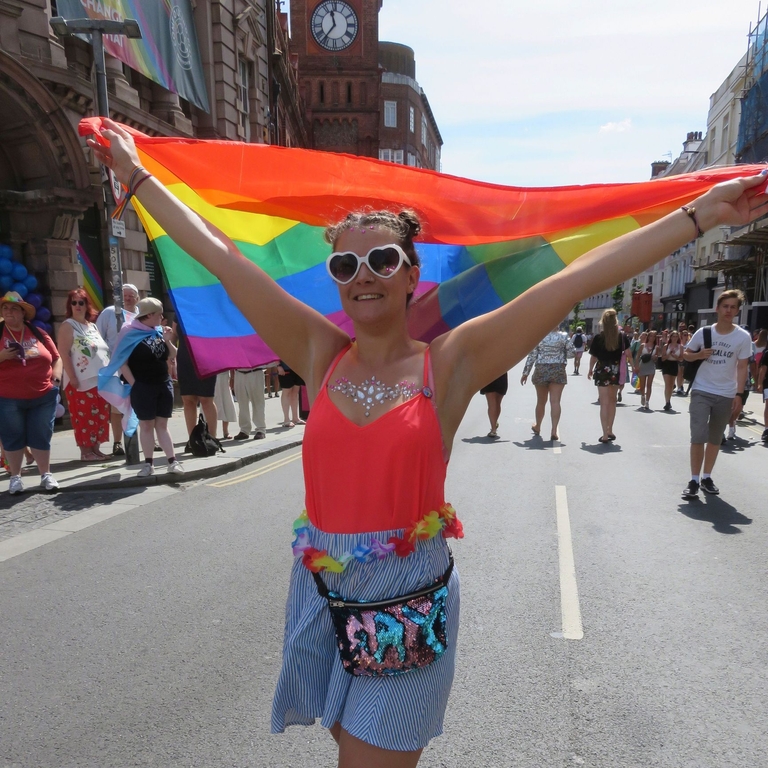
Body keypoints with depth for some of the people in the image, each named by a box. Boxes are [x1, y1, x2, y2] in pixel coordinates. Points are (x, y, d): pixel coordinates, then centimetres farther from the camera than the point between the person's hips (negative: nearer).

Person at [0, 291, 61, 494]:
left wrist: (56, 377, 0)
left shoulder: (38, 334, 7)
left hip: (43, 396, 1)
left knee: (41, 437, 7)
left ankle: (46, 475, 17)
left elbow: (56, 358, 13)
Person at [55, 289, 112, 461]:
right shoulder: (68, 326, -4)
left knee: (100, 416, 8)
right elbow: (63, 354, -11)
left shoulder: (93, 326, 16)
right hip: (81, 381, -7)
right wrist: (72, 378, -18)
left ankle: (96, 448, 16)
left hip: (100, 379, 7)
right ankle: (85, 451, 3)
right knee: (84, 417, -3)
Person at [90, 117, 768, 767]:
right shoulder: (321, 355, -3)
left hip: (409, 603, -3)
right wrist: (135, 174, 6)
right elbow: (219, 255, -1)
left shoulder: (450, 363, -9)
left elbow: (577, 279, -13)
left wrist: (699, 215, -11)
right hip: (321, 592, 3)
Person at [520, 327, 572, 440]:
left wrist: (525, 372, 2)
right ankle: (554, 430, -11)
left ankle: (537, 427, 33)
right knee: (555, 401, -4)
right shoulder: (564, 337, -4)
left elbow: (532, 355, -4)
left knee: (541, 401, 15)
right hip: (558, 371, -1)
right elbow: (571, 352, -3)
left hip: (541, 371, 1)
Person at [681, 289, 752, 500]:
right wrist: (698, 355, -14)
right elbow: (686, 354, 9)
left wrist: (739, 395, -8)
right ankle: (694, 480, 1)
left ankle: (706, 477, 25)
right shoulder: (703, 332, -3)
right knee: (698, 436, -7)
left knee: (715, 438, 13)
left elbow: (742, 368, -2)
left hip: (726, 395, 1)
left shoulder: (743, 337, -4)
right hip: (701, 391, -1)